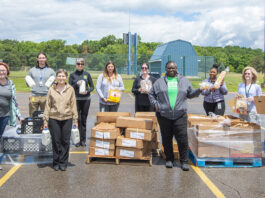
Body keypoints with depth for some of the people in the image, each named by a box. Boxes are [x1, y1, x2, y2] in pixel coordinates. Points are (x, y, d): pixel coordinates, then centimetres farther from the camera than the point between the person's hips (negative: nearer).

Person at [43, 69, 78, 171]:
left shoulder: (70, 89, 3)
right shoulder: (51, 89, 2)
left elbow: (73, 105, 5)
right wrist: (45, 120, 1)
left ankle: (63, 162, 16)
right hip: (54, 119, 0)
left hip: (67, 119, 0)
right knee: (56, 141, 4)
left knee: (65, 141, 4)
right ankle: (56, 162, 18)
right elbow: (48, 105, 4)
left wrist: (75, 119, 2)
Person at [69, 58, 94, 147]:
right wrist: (77, 84, -14)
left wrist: (87, 91, -10)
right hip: (76, 99, -1)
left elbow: (92, 86, 9)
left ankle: (83, 140, 15)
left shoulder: (87, 74, 8)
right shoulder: (72, 75, 5)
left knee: (84, 120, 6)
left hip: (86, 99, 1)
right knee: (78, 119, -4)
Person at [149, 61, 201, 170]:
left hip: (180, 115, 0)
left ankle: (184, 161, 9)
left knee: (182, 139, -4)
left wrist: (199, 90, -3)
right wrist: (155, 104, 2)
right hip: (164, 115, 1)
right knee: (166, 139, 8)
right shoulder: (160, 81, 9)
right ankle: (169, 159, 23)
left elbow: (191, 94, 14)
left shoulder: (184, 81, 11)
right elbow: (151, 94, 16)